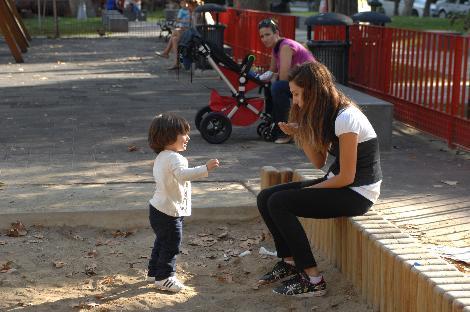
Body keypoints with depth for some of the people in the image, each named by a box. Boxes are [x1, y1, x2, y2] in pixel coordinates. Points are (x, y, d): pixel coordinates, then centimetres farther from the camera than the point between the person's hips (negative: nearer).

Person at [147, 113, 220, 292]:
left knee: (162, 242, 24)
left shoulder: (161, 157, 11)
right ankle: (164, 278, 10)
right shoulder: (174, 158, -23)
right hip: (170, 212, -11)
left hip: (158, 209, 11)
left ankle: (154, 271, 36)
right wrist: (205, 169, -48)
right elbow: (183, 174, -42)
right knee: (171, 245, 1)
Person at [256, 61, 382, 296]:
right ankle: (290, 261, 13)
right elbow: (319, 162, 9)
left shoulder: (345, 118, -22)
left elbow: (347, 176, -21)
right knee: (265, 198, -1)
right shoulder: (326, 115, 7)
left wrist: (307, 190, -9)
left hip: (358, 192, -9)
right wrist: (299, 135, -5)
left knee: (279, 204, -20)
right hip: (339, 183, 9)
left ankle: (312, 280, -13)